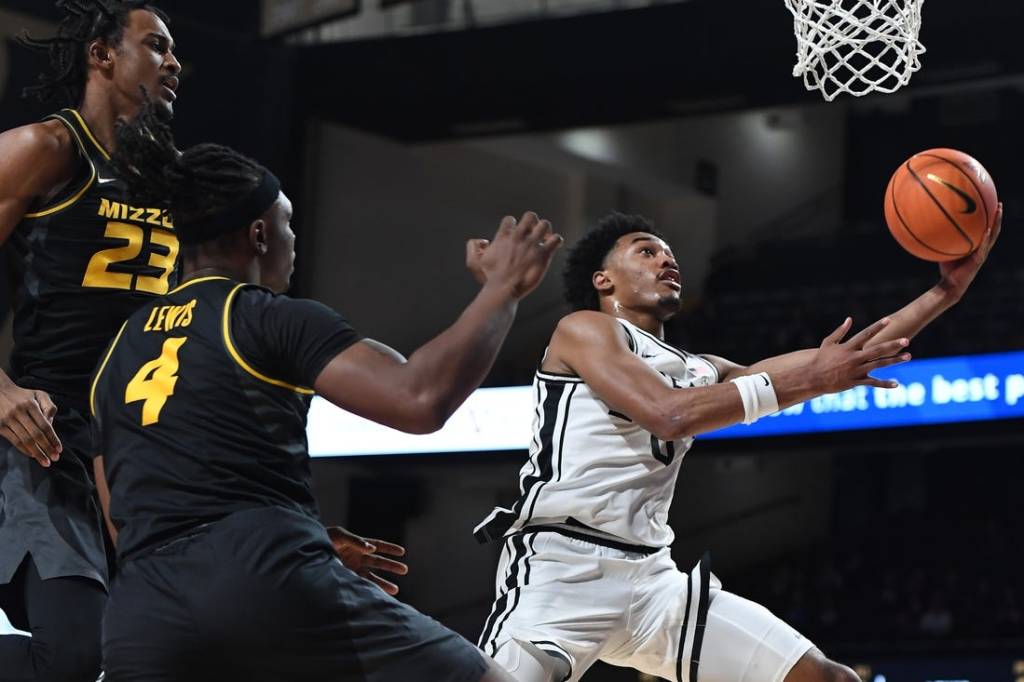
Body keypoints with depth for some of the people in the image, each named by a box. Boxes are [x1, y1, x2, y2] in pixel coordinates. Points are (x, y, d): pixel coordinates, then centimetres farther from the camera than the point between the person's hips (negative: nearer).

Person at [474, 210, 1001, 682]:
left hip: (653, 577, 7)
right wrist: (807, 377, -13)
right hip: (561, 567, -7)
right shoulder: (582, 330, 3)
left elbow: (843, 365, 21)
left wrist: (947, 290, 14)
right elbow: (666, 414, -14)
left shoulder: (701, 373, 24)